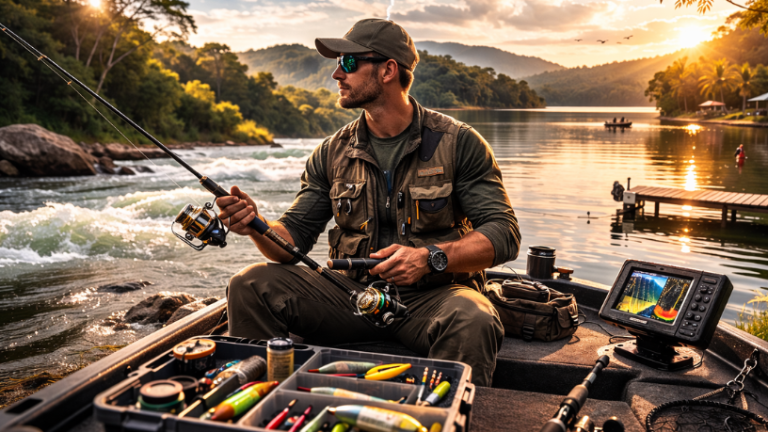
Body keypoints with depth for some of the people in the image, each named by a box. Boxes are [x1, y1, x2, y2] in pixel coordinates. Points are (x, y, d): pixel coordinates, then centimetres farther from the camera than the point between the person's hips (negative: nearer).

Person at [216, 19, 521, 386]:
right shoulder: (332, 153, 8)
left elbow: (504, 234, -8)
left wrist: (430, 258, -23)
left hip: (433, 296, -3)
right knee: (250, 284, -13)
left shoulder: (459, 142, -4)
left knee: (473, 322, -36)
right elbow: (294, 236, 6)